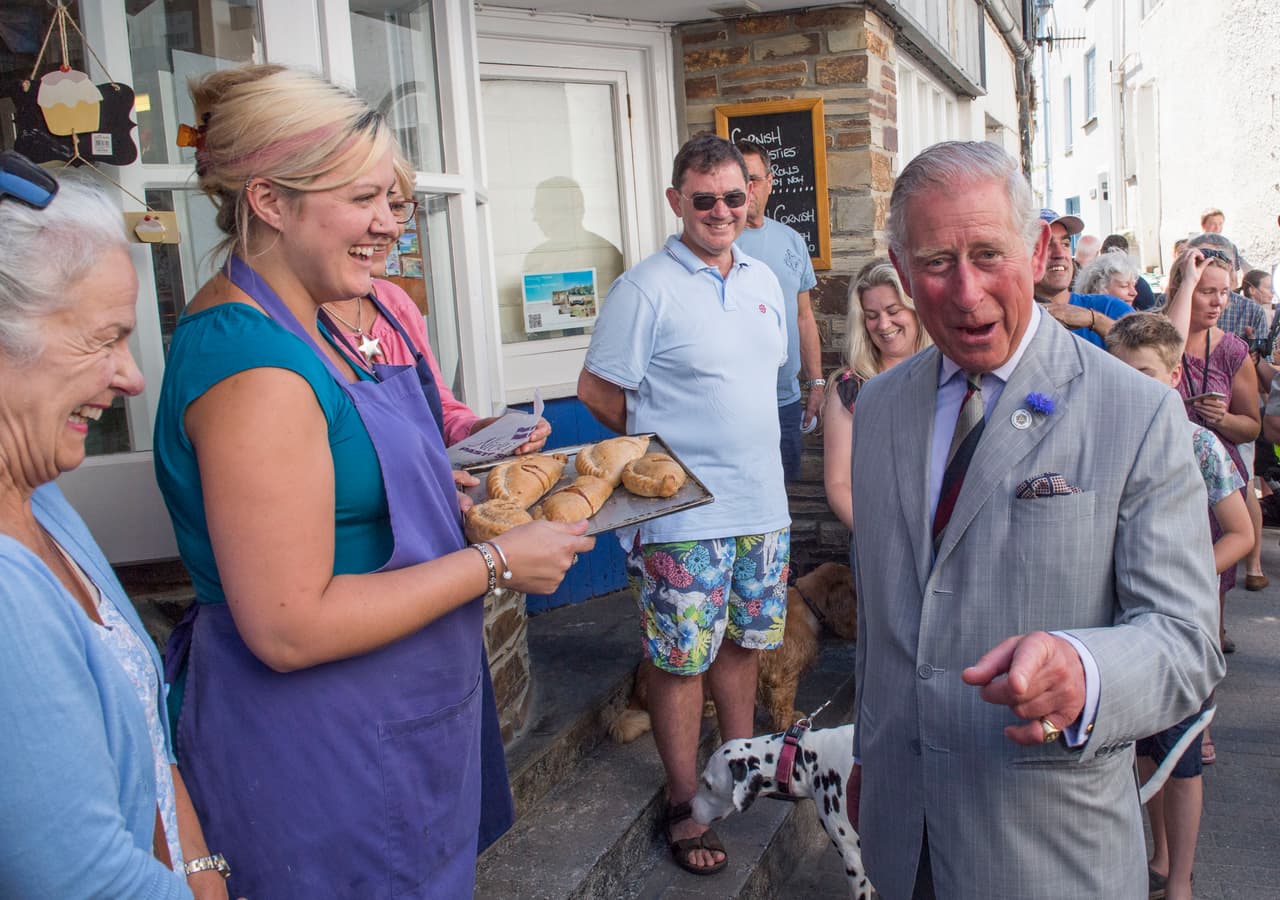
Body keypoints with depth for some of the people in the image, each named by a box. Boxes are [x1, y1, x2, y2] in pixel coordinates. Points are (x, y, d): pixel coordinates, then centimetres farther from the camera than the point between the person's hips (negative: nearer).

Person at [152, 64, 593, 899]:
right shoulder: (254, 367, -25)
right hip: (323, 760, -9)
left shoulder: (289, 327, 6)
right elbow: (290, 627, -27)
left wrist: (464, 499, 5)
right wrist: (495, 563, -21)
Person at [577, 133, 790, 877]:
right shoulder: (646, 289, -12)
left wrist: (738, 441, 13)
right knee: (682, 658, 4)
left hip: (762, 501, 6)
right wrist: (670, 446, 0)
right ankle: (685, 804, 21)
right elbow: (598, 391, -10)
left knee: (744, 640, 19)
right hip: (684, 513, -6)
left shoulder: (764, 280, 8)